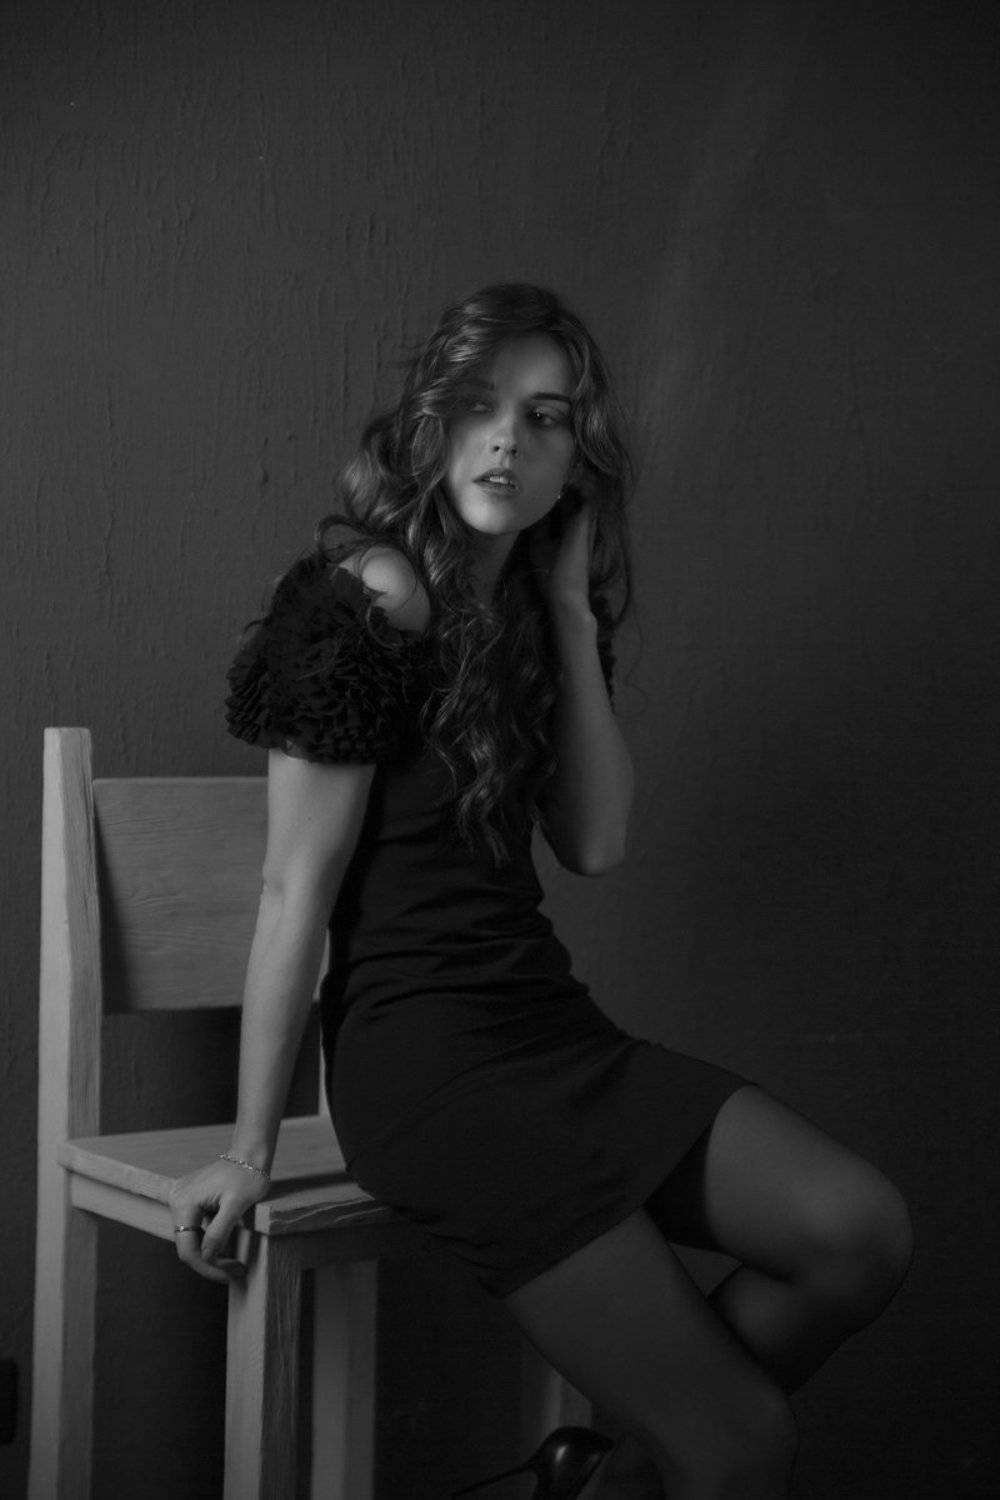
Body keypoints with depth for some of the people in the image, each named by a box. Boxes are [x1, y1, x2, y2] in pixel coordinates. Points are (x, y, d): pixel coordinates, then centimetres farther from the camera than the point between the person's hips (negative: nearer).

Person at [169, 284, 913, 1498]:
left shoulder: (532, 613, 11)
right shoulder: (363, 605, -12)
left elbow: (595, 843, 2)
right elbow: (297, 889, -12)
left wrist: (573, 613, 0)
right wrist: (250, 1147, -10)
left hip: (549, 1020, 8)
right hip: (421, 1047, -7)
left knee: (860, 1231, -12)